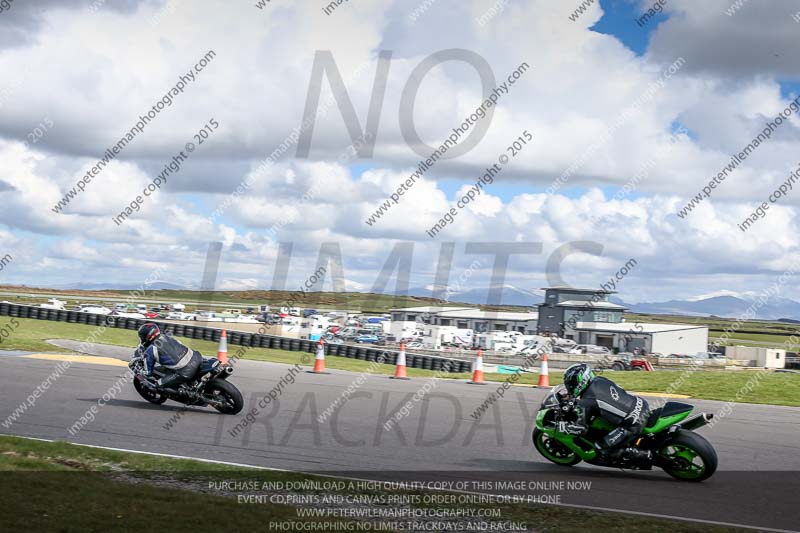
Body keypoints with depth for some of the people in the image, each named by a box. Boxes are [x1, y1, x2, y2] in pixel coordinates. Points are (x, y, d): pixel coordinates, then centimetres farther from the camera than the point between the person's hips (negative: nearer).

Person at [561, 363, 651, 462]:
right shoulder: (600, 380, 11)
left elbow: (580, 429, -8)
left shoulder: (586, 402, -10)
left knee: (601, 448, 2)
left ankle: (644, 455, -1)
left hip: (633, 424, -8)